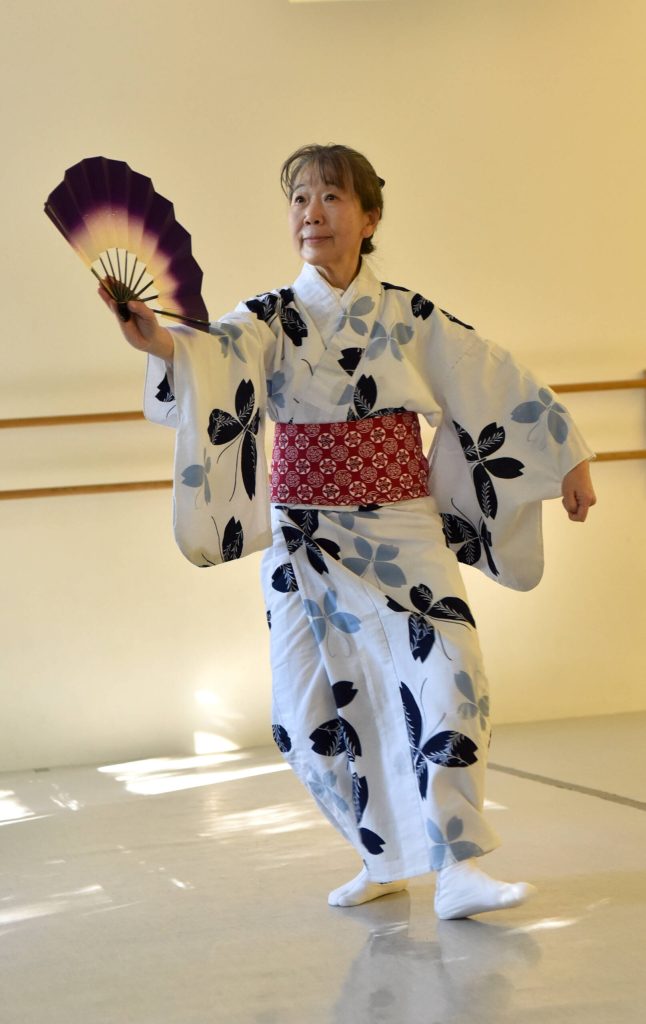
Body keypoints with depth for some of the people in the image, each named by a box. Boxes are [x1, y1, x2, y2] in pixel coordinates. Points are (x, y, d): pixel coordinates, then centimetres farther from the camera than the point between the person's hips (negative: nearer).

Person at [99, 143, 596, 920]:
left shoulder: (411, 319, 0)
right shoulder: (269, 320, -1)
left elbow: (497, 385, 8)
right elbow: (218, 357, -23)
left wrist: (568, 456, 15)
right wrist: (159, 341, -45)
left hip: (401, 532, -1)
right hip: (305, 538, 1)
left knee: (446, 676, -16)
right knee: (317, 707, 3)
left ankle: (458, 869, -11)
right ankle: (385, 858, 22)